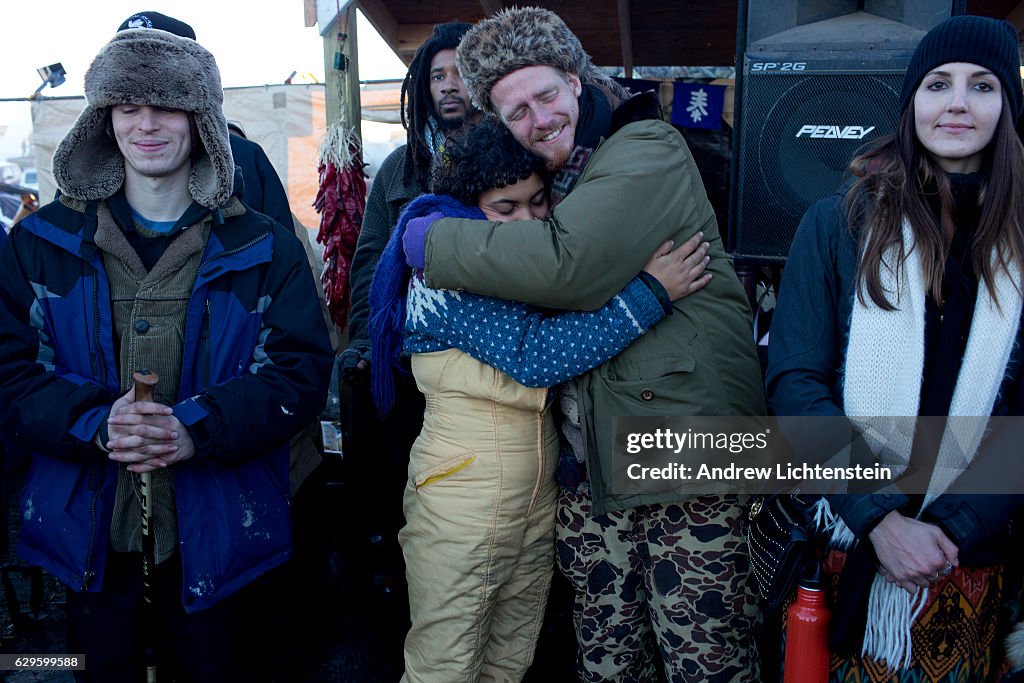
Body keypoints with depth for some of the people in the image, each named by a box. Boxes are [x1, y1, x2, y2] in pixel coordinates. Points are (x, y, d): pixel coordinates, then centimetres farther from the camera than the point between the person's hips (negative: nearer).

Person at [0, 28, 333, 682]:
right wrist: (96, 423, -22)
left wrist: (197, 429, -24)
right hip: (88, 527, 1)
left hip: (214, 529, -1)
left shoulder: (263, 248, -2)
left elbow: (302, 370, -9)